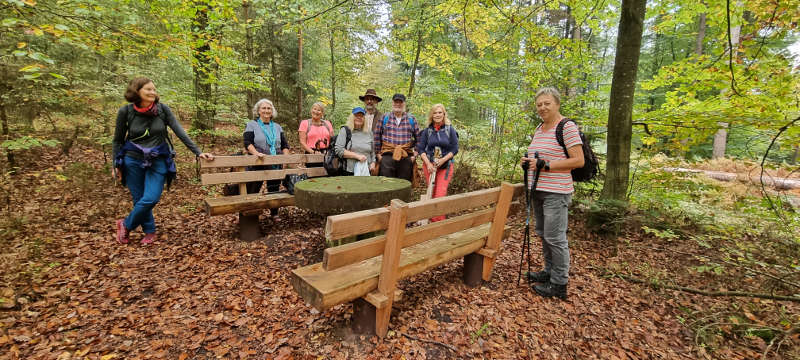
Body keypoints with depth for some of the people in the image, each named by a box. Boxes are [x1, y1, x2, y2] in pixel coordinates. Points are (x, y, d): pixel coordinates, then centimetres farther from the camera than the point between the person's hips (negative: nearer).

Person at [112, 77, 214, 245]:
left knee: (150, 199, -9)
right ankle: (150, 231, 25)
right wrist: (116, 165, 5)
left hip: (158, 162, 0)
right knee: (139, 199, 5)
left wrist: (198, 152, -15)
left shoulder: (163, 109, -5)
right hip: (133, 161, 1)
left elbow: (180, 132, -7)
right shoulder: (125, 111, -4)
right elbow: (117, 140, 5)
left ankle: (126, 225, 17)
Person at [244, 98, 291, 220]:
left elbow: (285, 144, 15)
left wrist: (286, 156, -2)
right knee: (252, 191, -3)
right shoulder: (252, 125, 4)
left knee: (274, 189, 11)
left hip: (275, 165, 4)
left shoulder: (277, 127, 17)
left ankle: (274, 213, 23)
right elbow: (247, 143, -6)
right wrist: (256, 153, -24)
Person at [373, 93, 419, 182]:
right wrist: (378, 153, 4)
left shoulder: (411, 119, 11)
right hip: (387, 156, -1)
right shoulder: (384, 118, 9)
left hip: (406, 158, 1)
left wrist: (415, 154, 4)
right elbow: (377, 137, 10)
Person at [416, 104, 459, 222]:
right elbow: (420, 149, 3)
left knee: (440, 194, -12)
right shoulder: (427, 131, 4)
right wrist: (428, 163, -9)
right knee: (431, 193, 6)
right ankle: (433, 221, 19)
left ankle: (439, 222, -3)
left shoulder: (450, 130, 2)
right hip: (429, 165, 2)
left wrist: (442, 160, -12)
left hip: (445, 166, -2)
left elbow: (455, 149, 0)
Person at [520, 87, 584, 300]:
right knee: (543, 234, 17)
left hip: (556, 192, -9)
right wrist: (529, 162, 6)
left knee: (555, 238, -3)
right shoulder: (539, 129, 15)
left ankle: (559, 284, 10)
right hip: (538, 190, 9)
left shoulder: (567, 127, -11)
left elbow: (579, 161, -16)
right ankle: (550, 272, 32)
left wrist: (545, 165, -21)